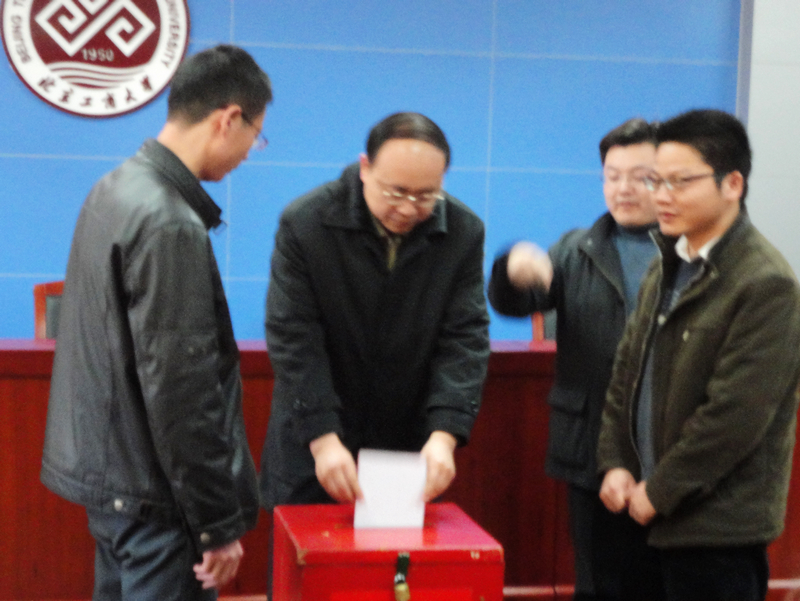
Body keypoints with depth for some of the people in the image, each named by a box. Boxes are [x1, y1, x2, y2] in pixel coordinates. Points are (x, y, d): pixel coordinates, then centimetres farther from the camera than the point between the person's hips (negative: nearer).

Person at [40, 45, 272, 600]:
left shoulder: (114, 190, 8)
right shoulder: (169, 226, -22)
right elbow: (180, 393, -23)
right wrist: (219, 522, -16)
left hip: (105, 471, 10)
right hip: (150, 492, -10)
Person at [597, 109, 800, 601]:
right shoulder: (668, 269, 11)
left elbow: (735, 415, -20)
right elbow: (627, 372, 13)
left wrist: (659, 492, -13)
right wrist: (616, 464, 2)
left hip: (717, 526, -7)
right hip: (657, 515, 7)